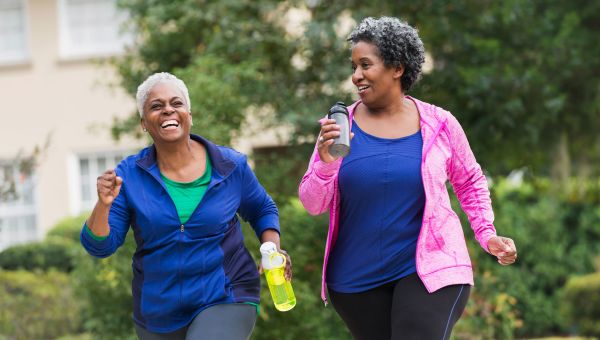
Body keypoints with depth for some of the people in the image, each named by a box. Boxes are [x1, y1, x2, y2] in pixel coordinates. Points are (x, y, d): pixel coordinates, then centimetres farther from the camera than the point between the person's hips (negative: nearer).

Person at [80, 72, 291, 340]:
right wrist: (104, 204, -26)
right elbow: (100, 246, -8)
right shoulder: (129, 175, -6)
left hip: (224, 301, -2)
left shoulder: (230, 166, -5)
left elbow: (262, 210, 13)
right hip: (158, 314, 2)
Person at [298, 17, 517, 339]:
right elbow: (312, 203, -3)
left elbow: (470, 182, 13)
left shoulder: (439, 125, -3)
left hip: (428, 268, -2)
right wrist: (325, 163, -22)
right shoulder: (339, 127, -2)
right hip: (357, 279, 2)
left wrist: (487, 235, 1)